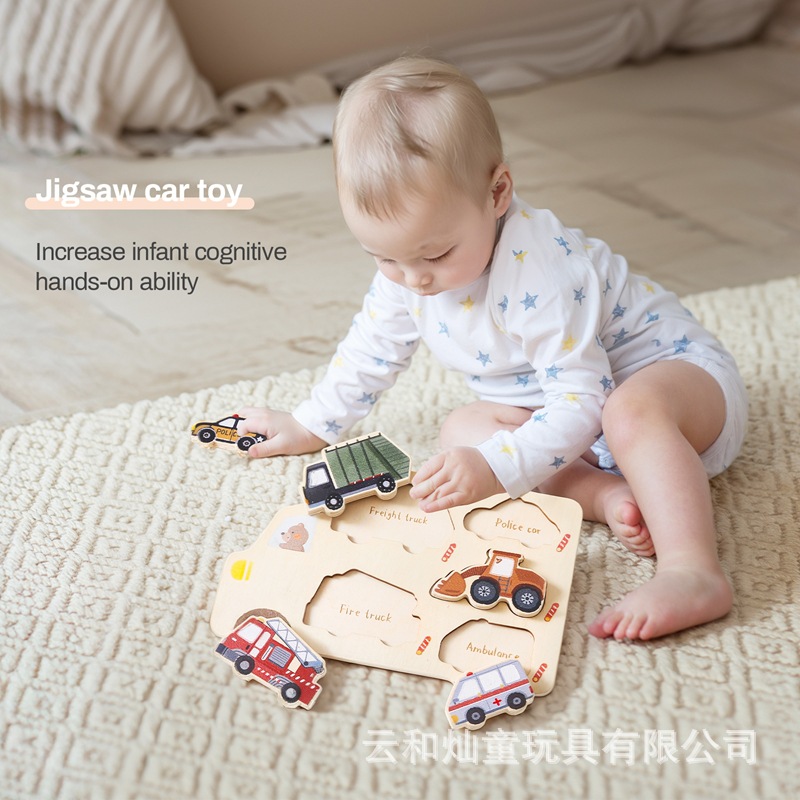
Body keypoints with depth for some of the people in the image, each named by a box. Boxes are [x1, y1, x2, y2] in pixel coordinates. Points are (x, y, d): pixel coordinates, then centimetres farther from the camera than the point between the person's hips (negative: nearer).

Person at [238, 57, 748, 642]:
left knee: (632, 412, -41)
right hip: (565, 408, 8)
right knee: (461, 429, -12)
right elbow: (374, 346, 8)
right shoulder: (408, 266, -10)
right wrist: (310, 426, 12)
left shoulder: (540, 273, -34)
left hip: (674, 373, -8)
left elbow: (580, 401, -32)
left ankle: (694, 575, -44)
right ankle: (607, 495, -24)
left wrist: (495, 469, -39)